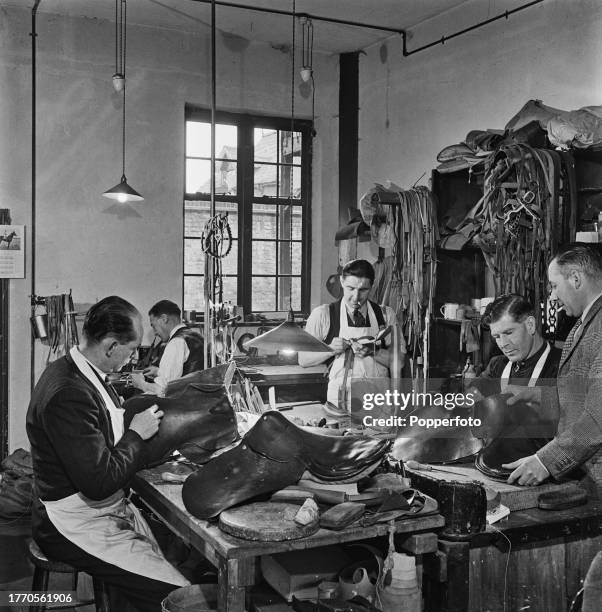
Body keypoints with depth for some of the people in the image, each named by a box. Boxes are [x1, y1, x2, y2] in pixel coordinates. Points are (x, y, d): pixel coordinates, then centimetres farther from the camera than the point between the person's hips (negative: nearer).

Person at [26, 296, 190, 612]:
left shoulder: (79, 372, 5)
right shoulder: (68, 395, -27)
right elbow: (100, 483, -27)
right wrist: (136, 434, -14)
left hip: (110, 509, 10)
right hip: (79, 526, -10)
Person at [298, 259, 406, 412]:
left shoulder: (385, 315, 7)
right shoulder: (323, 314, 1)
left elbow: (399, 361, 5)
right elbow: (303, 360, 4)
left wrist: (373, 351, -12)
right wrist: (330, 349, -13)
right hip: (339, 403, -2)